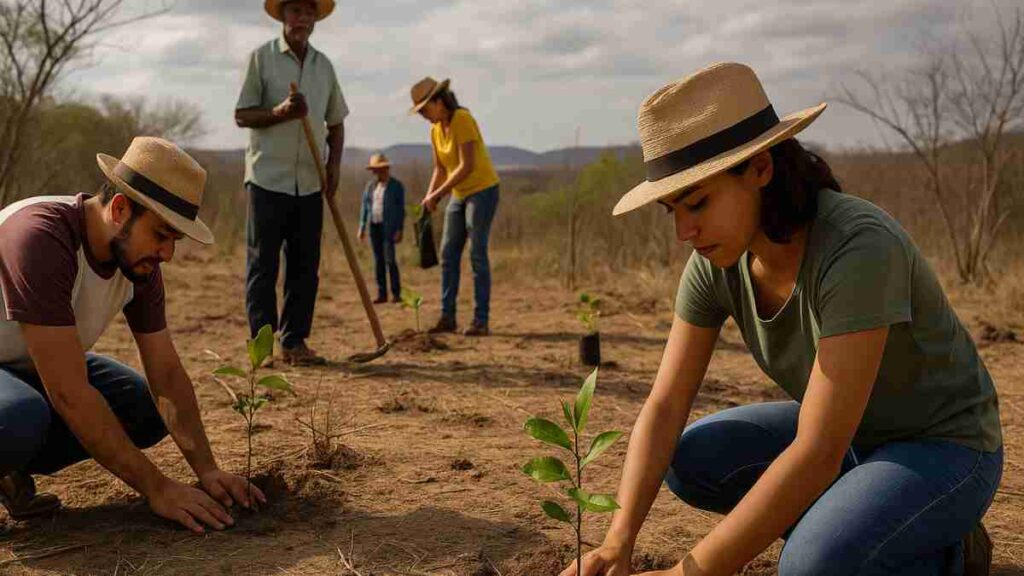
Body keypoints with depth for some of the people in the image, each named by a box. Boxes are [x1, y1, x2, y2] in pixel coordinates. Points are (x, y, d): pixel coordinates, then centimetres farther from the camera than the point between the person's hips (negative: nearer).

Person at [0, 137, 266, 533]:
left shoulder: (139, 260, -11)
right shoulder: (40, 237, -35)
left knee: (147, 411, -7)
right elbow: (70, 394, -37)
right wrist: (157, 488, -33)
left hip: (37, 367, 8)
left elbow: (167, 372, -6)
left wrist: (207, 470, -16)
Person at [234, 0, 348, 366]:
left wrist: (334, 163, 3)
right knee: (262, 264, -1)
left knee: (305, 266, 5)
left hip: (310, 182, 4)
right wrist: (279, 112, -20)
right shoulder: (262, 58, 0)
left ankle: (294, 341, 12)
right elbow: (241, 116, -2)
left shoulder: (324, 65, 13)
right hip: (268, 177, -4)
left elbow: (335, 122, 19)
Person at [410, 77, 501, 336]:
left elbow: (467, 166, -24)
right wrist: (429, 198, -4)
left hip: (483, 190, -8)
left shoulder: (462, 120, -18)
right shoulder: (435, 130, 6)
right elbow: (440, 169, 11)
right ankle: (447, 316, 9)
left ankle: (482, 320, -5)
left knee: (477, 254, -10)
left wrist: (437, 195, -22)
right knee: (448, 254, 4)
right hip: (459, 194, 8)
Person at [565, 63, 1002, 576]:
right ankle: (850, 525, 7)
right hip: (848, 432, 7)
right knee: (688, 461, -12)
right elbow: (664, 407, -14)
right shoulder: (716, 261, -13)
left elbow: (818, 453, -37)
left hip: (943, 447, -6)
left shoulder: (859, 247, -35)